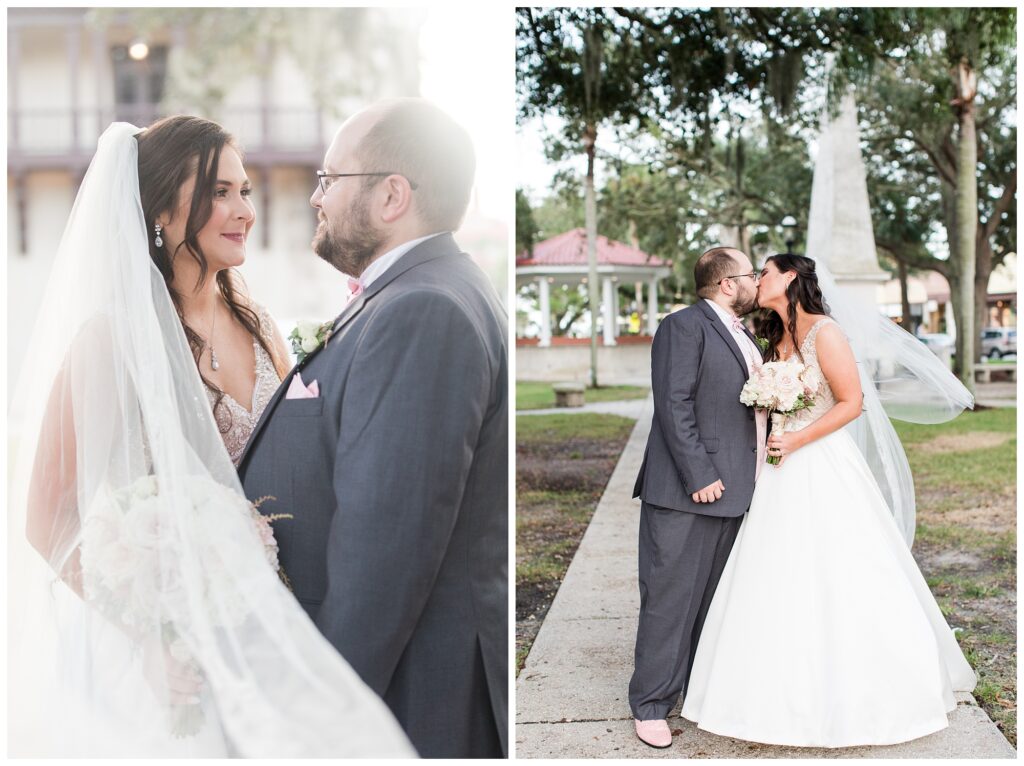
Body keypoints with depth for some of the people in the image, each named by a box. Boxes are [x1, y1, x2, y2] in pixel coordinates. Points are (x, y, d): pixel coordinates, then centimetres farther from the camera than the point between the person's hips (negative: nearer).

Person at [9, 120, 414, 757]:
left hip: (265, 631, 6)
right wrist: (154, 637, -21)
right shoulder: (114, 336, -15)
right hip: (171, 652, -5)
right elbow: (46, 520, -14)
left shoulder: (255, 325, 3)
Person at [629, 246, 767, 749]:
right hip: (685, 493, -9)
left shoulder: (743, 336, 19)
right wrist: (699, 476, -20)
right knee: (670, 599, -3)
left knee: (716, 599, 16)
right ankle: (651, 705, 7)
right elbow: (674, 405, -16)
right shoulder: (684, 326, -9)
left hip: (732, 492, 9)